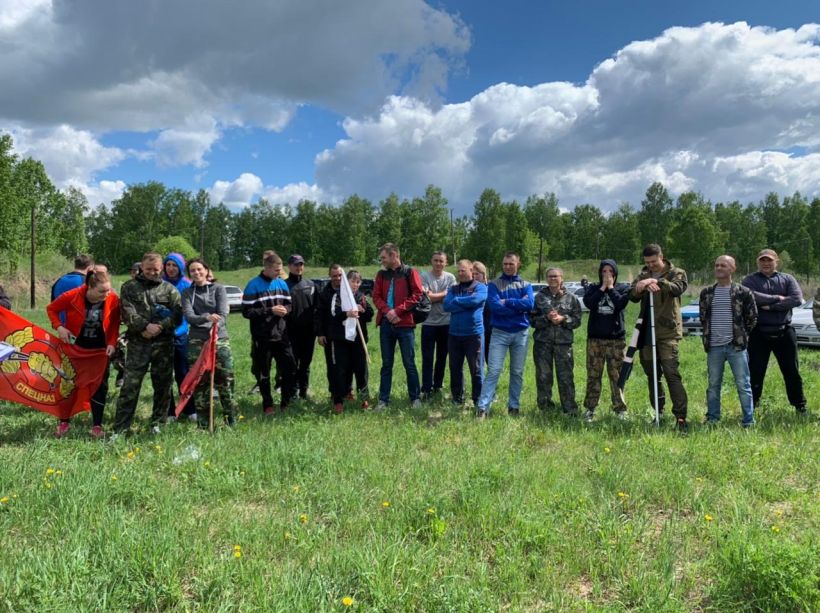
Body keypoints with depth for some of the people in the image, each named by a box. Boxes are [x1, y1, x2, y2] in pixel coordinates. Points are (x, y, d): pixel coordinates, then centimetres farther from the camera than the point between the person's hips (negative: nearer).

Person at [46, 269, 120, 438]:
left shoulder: (113, 300, -18)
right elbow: (51, 309, -5)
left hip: (99, 349, 1)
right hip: (75, 346, -1)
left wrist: (112, 343, -14)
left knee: (100, 385, 2)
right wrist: (59, 327, -19)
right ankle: (64, 422, 25)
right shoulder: (72, 296, -23)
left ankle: (97, 425, 11)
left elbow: (114, 324, -4)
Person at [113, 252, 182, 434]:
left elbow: (177, 314, 0)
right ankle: (120, 428, 3)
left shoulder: (169, 289, 10)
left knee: (163, 385, 7)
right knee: (130, 386, -3)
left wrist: (160, 327, -13)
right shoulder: (129, 287, 9)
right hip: (137, 344, -1)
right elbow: (128, 312, -4)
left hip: (163, 344, 1)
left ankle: (157, 423, 20)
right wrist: (145, 326, -17)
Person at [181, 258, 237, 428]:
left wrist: (215, 327, -28)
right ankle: (203, 424, 12)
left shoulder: (218, 288, 6)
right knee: (199, 382, 2)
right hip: (197, 341, 1)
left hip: (220, 339, -1)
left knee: (226, 379, -5)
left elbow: (223, 313, -7)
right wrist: (207, 317, -26)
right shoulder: (187, 293, 9)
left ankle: (231, 422, 5)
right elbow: (188, 316, -7)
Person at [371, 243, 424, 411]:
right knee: (386, 364, 9)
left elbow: (417, 295, -8)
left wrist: (397, 310, -13)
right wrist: (387, 311, -12)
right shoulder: (381, 275, 11)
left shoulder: (410, 272, -1)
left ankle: (415, 398, 15)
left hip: (405, 324, -4)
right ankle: (383, 399, 16)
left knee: (409, 363, 3)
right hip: (386, 324, 4)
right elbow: (376, 296, 7)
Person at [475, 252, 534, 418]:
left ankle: (514, 406, 19)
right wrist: (519, 306, -11)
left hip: (521, 333, 3)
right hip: (499, 333, -2)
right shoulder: (494, 284, 1)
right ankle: (482, 407, -9)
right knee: (493, 371, -9)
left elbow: (530, 304, -11)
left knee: (517, 372, 9)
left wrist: (507, 302, -14)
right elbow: (495, 306, -15)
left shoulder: (525, 285, 8)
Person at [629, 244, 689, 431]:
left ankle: (680, 417, -11)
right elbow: (632, 297, 1)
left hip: (668, 333, -5)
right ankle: (659, 412, 24)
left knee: (672, 373, -13)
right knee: (652, 374, 11)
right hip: (647, 332, 5)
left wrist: (657, 282, -35)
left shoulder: (676, 273, 1)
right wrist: (637, 288, -22)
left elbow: (678, 288, -20)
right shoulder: (643, 275, 13)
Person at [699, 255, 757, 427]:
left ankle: (748, 421, 10)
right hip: (714, 347, 3)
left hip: (736, 346, -3)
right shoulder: (706, 293, 8)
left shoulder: (743, 292, -2)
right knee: (713, 385, 11)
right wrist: (709, 335, 11)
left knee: (743, 385, 2)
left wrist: (741, 335, 4)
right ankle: (712, 419, 20)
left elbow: (752, 318, 5)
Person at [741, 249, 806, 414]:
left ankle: (800, 405, 22)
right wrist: (777, 298, -12)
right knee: (755, 371, 3)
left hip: (784, 332, 2)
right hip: (759, 333, -2)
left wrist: (770, 306, -15)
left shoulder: (787, 279, 9)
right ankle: (752, 405, 16)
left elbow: (797, 299, -8)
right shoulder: (750, 280, 4)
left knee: (792, 371, 9)